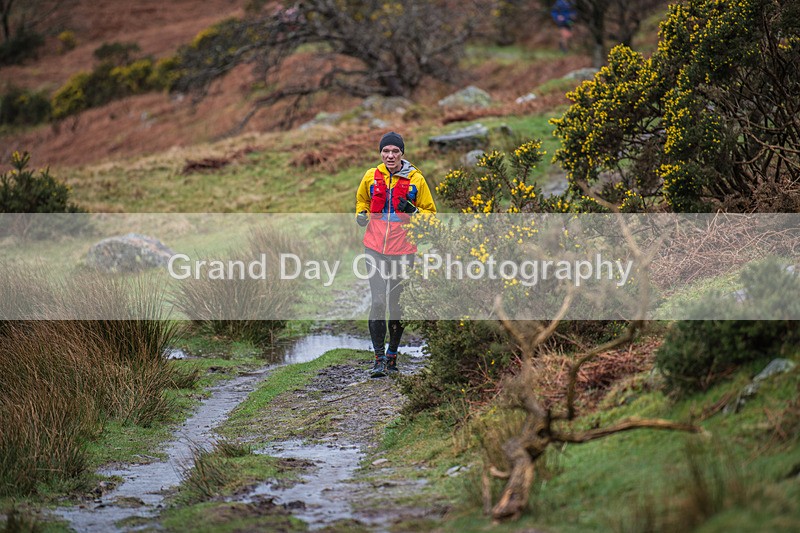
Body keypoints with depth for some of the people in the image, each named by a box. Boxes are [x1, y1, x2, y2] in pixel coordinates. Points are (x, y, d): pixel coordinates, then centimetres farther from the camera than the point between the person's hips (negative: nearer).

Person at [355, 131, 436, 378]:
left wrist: (413, 211, -14)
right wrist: (361, 215, 2)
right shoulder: (371, 177, 4)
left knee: (398, 304, 9)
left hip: (403, 249, 0)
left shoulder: (416, 179, -1)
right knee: (378, 302, -9)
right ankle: (378, 359, -5)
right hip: (375, 247, 0)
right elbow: (362, 201, 23)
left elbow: (430, 212, 6)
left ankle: (392, 355, 24)